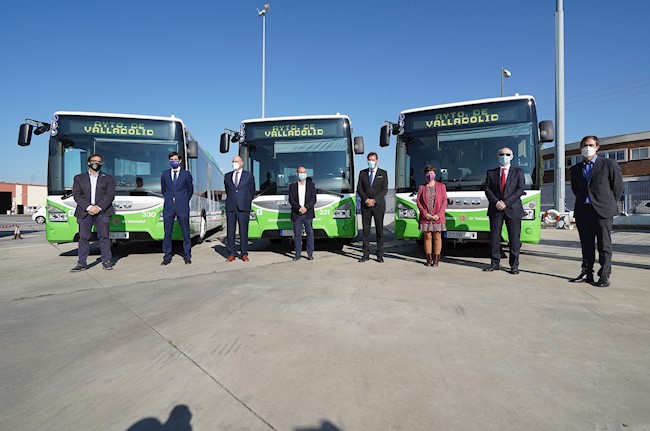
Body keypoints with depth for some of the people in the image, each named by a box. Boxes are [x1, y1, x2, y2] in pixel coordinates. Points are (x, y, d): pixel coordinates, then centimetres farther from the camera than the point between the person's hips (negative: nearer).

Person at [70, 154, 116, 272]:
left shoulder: (108, 178, 12)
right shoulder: (79, 178, 15)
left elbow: (110, 195, 1)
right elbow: (77, 195, 3)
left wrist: (99, 207, -12)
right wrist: (88, 207, -12)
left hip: (102, 212, -1)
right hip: (84, 212, 1)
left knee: (104, 236, 0)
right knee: (83, 237, 1)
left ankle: (106, 261, 6)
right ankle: (82, 263, 5)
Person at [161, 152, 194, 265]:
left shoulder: (186, 174, 5)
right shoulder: (165, 174, 11)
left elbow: (190, 190, 12)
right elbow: (163, 190, 20)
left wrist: (184, 201, 10)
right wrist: (169, 200, 13)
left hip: (182, 208, -2)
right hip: (168, 207, 2)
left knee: (185, 232, 1)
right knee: (167, 232, 3)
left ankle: (187, 256, 10)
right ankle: (167, 256, 12)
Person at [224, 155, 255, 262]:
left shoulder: (249, 175, 7)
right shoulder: (227, 176, 14)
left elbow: (252, 191, 13)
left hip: (243, 208, -2)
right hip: (230, 208, 2)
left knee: (243, 231, 0)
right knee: (230, 231, 2)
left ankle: (244, 254, 8)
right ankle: (231, 254, 9)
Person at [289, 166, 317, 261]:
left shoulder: (311, 185, 9)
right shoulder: (292, 186, 9)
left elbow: (313, 199, 0)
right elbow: (291, 200, -1)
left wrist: (306, 208, -14)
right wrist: (299, 208, -15)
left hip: (308, 214, 0)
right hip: (296, 214, 0)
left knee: (310, 233, 0)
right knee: (297, 234, 2)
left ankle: (310, 254, 6)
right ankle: (297, 254, 9)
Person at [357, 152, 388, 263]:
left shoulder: (383, 173, 6)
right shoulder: (362, 173, 11)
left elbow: (384, 189, -3)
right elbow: (359, 188, 5)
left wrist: (374, 200, -13)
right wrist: (366, 200, -10)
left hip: (378, 205, -2)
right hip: (365, 205, 2)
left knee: (379, 230, 0)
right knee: (366, 230, 2)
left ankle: (380, 255, 6)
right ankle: (366, 254, 6)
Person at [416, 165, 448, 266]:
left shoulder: (441, 186, 5)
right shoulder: (422, 187, 7)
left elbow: (444, 202, 1)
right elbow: (418, 202, 3)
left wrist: (438, 214, -9)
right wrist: (425, 213, -9)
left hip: (438, 217, 0)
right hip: (425, 217, 1)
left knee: (437, 237, 2)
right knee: (427, 237, 4)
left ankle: (436, 260, 9)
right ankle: (428, 259, 11)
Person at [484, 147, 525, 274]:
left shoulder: (518, 172, 8)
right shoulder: (491, 173, 12)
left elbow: (520, 190, -2)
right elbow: (487, 190, 4)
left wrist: (505, 202, -12)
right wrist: (496, 202, -12)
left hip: (512, 209, -1)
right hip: (495, 210, 1)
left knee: (514, 238, 0)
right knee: (494, 237, 2)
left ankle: (514, 265, 8)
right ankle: (495, 263, 10)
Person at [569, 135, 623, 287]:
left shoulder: (609, 164, 1)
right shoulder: (576, 169, 13)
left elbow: (618, 187, 4)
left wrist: (609, 205, 6)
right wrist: (582, 201, 16)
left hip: (602, 211, -4)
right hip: (582, 211, 4)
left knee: (604, 245, 0)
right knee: (586, 245, 9)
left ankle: (604, 276, 5)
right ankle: (587, 273, 16)